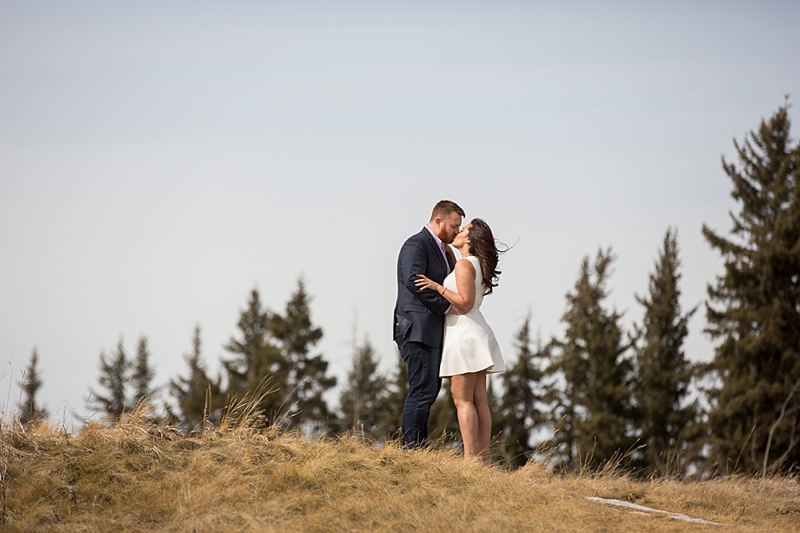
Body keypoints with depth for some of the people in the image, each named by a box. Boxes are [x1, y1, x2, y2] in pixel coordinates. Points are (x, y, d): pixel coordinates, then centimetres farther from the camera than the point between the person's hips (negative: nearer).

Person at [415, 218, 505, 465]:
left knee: (462, 399, -10)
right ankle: (483, 457, 3)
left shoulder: (465, 264, -11)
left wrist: (438, 287, -15)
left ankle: (470, 456, -16)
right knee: (478, 400, 5)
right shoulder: (477, 265, 16)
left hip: (464, 333, -9)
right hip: (475, 333, 9)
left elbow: (465, 302, -19)